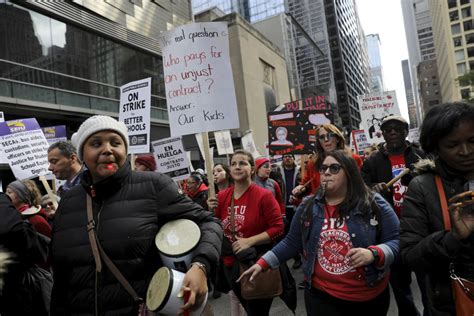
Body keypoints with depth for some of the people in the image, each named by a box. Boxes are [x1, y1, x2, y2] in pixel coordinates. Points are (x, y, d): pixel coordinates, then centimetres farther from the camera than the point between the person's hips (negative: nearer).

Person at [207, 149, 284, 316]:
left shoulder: (264, 195, -15)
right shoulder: (222, 196, -1)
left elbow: (278, 228, -16)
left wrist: (250, 241, -24)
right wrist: (211, 211, -12)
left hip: (257, 264, -5)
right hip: (230, 264, 5)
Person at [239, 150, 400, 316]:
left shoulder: (374, 205, -8)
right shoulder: (308, 207, -1)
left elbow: (396, 240, -5)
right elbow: (291, 243, 5)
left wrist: (373, 254, -24)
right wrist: (262, 263, -2)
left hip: (369, 297, 0)